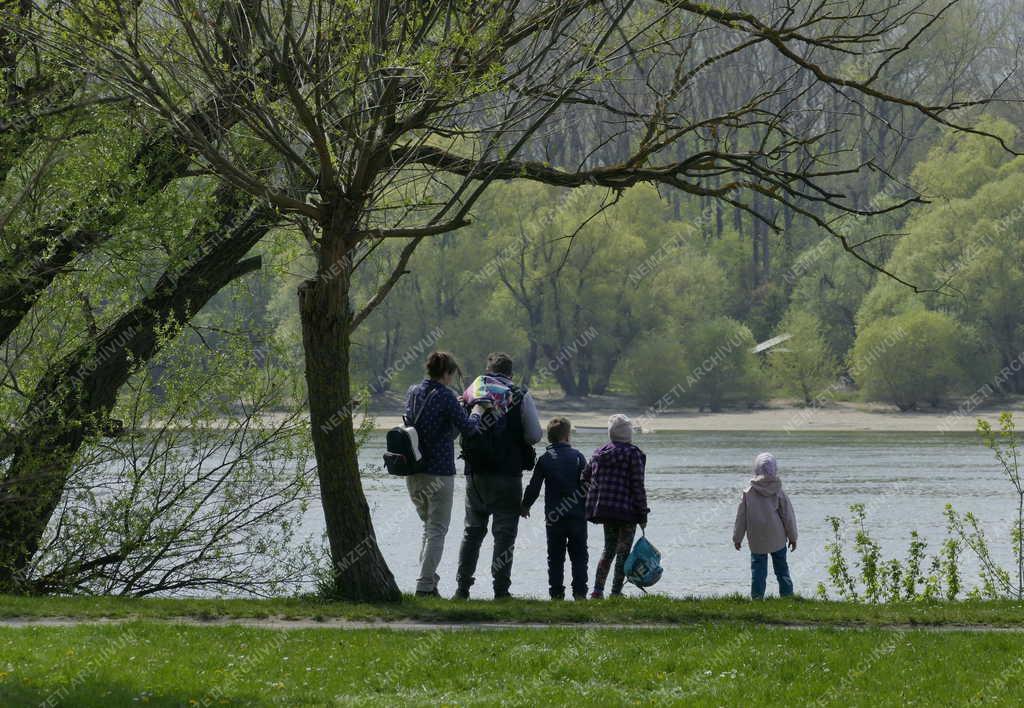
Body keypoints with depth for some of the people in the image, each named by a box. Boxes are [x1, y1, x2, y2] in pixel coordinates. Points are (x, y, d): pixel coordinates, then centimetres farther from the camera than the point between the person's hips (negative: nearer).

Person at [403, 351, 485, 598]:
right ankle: (425, 585, -7)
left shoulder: (413, 392, 8)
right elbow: (467, 427, -14)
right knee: (437, 529, -1)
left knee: (428, 524, 19)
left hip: (413, 471, 7)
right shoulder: (445, 396, -13)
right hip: (439, 472, -7)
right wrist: (476, 412, 6)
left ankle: (428, 580, 14)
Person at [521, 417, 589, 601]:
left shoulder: (545, 459, -2)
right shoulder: (577, 456, -4)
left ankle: (556, 593, 3)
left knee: (555, 557, 7)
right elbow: (587, 485, -4)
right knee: (579, 556, 6)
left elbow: (534, 486, 2)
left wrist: (525, 506, 17)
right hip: (578, 516, 0)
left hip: (554, 517, 1)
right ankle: (580, 592, -2)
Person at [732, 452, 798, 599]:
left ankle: (757, 597, -1)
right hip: (778, 538, 1)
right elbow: (788, 515, 1)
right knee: (782, 568, 12)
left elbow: (741, 517, 0)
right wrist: (792, 537, 12)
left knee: (758, 570, 4)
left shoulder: (748, 492, -7)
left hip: (756, 540, -1)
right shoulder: (778, 492, -5)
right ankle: (787, 594, 11)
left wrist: (737, 538, 10)